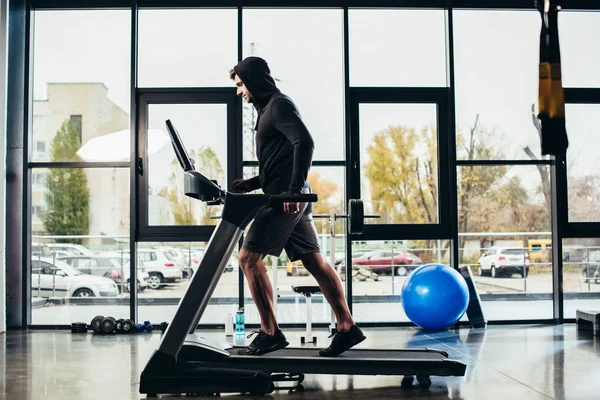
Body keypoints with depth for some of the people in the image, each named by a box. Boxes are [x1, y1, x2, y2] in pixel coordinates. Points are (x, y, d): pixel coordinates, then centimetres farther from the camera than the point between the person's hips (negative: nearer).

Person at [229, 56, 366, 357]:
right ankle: (347, 327, 9)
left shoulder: (279, 104, -5)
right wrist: (251, 183, 15)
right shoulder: (268, 109, 24)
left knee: (249, 258, -8)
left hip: (286, 198, -10)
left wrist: (294, 190, -24)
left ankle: (270, 333, -4)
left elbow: (305, 143, -20)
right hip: (288, 198, 10)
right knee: (314, 262, 7)